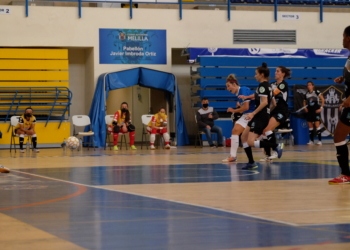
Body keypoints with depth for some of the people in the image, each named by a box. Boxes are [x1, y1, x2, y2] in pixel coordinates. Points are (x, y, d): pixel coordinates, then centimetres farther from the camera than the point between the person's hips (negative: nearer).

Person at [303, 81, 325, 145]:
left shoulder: (317, 92, -6)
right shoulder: (306, 94, 9)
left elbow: (323, 100, -5)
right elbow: (305, 102, 22)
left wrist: (321, 108, -10)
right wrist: (305, 108, 4)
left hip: (316, 111, -5)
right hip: (309, 111, 5)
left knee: (317, 125, -10)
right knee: (310, 126, 6)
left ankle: (320, 140, -8)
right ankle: (311, 140, 10)